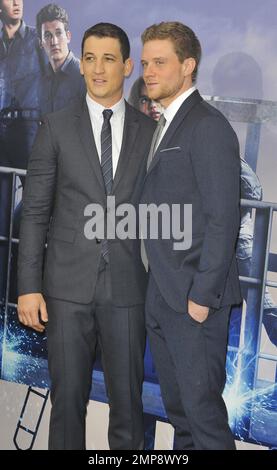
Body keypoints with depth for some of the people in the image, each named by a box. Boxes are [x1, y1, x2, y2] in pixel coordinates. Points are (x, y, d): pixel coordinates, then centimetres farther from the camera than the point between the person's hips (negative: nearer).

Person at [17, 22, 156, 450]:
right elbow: (35, 212, 2)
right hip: (68, 285, 0)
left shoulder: (150, 132, 5)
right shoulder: (56, 128, 3)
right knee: (68, 396, 8)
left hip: (128, 286, 1)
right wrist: (28, 287, -3)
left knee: (128, 399, 8)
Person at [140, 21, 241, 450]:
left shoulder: (208, 126, -13)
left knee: (201, 401, 0)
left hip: (195, 293, -9)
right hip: (161, 293, 9)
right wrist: (158, 286, 11)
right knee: (175, 401, 18)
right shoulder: (165, 126, 15)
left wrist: (202, 295, -18)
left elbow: (223, 218, -17)